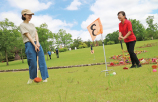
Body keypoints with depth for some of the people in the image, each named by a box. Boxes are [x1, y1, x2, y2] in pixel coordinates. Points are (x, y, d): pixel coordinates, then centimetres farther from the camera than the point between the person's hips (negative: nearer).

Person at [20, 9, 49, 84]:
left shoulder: (32, 24, 19)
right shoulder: (22, 25, 0)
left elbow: (36, 34, 8)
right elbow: (28, 36, -9)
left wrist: (37, 43, -10)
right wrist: (34, 45, -16)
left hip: (37, 43, 6)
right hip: (29, 44, -6)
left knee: (42, 60, -1)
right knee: (32, 62, -5)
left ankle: (44, 77, 3)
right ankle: (32, 78, 15)